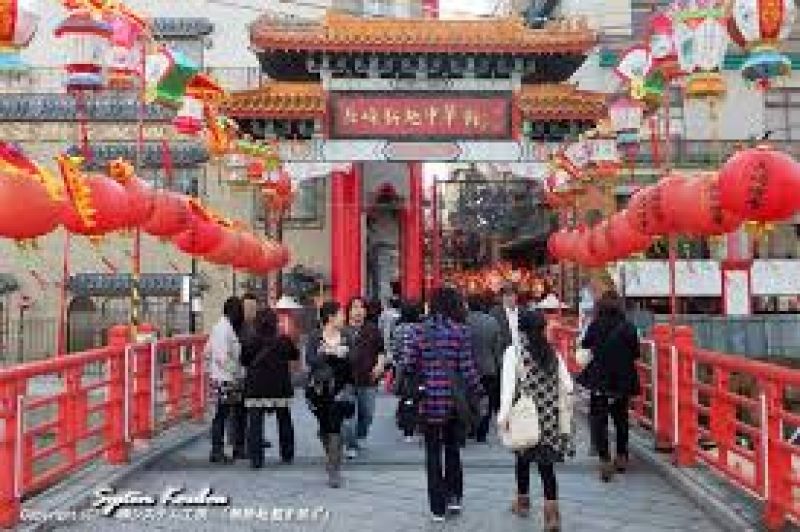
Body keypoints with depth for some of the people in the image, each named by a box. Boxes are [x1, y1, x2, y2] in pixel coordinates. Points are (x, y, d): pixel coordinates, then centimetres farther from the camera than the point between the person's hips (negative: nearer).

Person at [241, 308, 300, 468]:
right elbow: (295, 355, 10)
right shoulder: (284, 341, -6)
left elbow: (244, 361, 3)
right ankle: (287, 455, 28)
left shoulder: (251, 342, -9)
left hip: (255, 390, -2)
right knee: (284, 422, 18)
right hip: (280, 389, 2)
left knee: (255, 424, 2)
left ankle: (256, 459, -4)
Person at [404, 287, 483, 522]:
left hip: (429, 399, 0)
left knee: (433, 453, 10)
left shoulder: (420, 330, -3)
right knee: (453, 449, 21)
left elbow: (409, 365, -4)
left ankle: (438, 507, 14)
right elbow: (467, 368, -7)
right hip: (454, 399, 0)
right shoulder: (460, 331, -7)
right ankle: (454, 497, 23)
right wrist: (478, 393, 3)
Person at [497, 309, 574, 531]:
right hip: (549, 416, 2)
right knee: (546, 462, 5)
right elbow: (567, 386, 3)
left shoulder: (514, 352, -9)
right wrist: (564, 410, 14)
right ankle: (552, 513, -2)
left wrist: (504, 415, -17)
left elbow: (509, 385, -17)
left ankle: (522, 501, 36)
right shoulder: (553, 353, 3)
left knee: (523, 457, 19)